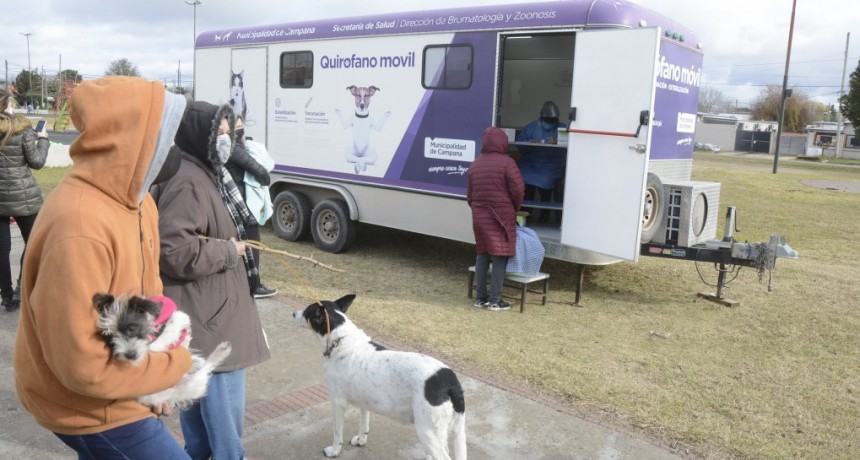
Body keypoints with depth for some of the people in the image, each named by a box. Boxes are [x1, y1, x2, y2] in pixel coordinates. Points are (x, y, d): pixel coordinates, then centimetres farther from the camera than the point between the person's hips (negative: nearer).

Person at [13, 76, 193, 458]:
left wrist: (161, 364, -2)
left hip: (112, 390, 8)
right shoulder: (79, 228, -33)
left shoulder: (134, 199, -3)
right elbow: (82, 366, -30)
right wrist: (174, 364, -16)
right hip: (86, 407, -8)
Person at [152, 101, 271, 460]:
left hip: (206, 308, 11)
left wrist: (233, 244, 13)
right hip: (204, 311, -11)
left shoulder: (206, 175, 12)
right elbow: (175, 251, -30)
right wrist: (229, 251, -19)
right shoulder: (188, 184, -22)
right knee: (223, 391, -1)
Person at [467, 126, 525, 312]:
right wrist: (515, 208, 3)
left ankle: (480, 298, 16)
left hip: (479, 217, 6)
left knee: (482, 255, 14)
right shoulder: (506, 162, -10)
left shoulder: (475, 164, 11)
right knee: (500, 256, 0)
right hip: (501, 216, -6)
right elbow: (518, 189, -15)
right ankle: (494, 301, 1)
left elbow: (470, 195, 15)